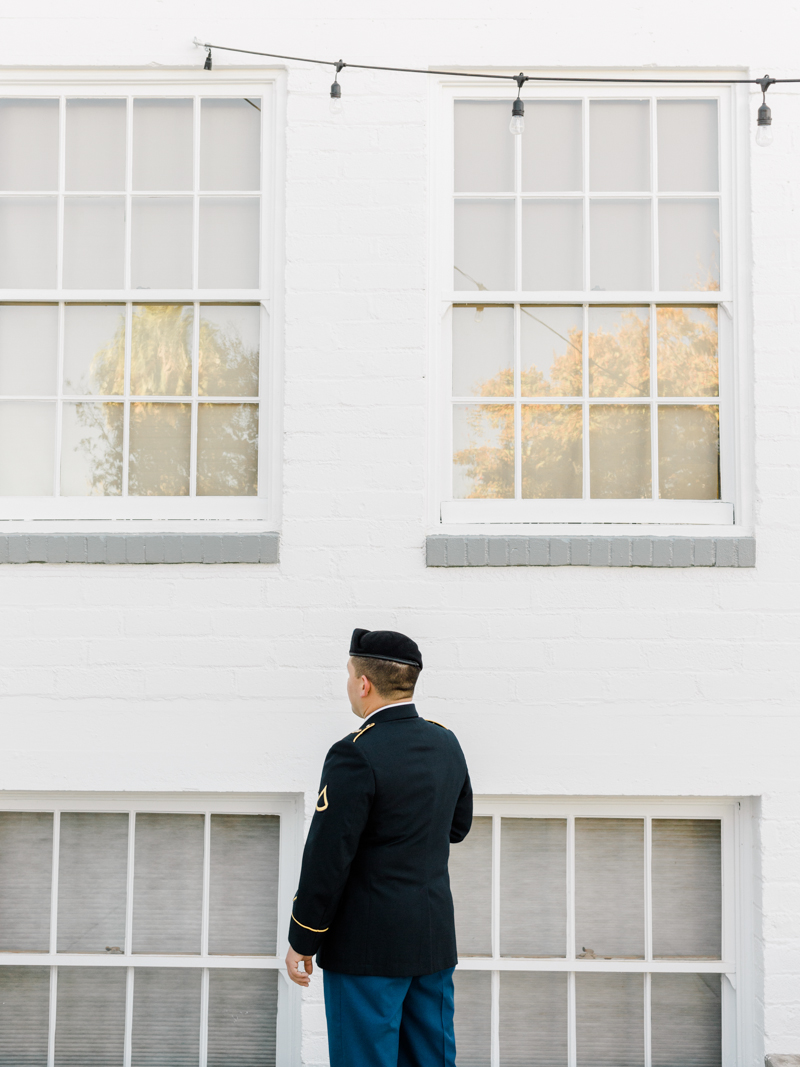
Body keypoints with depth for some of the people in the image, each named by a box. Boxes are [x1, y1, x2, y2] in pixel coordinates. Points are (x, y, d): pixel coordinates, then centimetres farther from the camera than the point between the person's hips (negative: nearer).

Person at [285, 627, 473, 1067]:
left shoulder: (356, 754, -18)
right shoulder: (446, 743, 5)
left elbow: (327, 858, -16)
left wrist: (302, 940, -7)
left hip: (369, 947, -7)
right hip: (435, 942, 7)